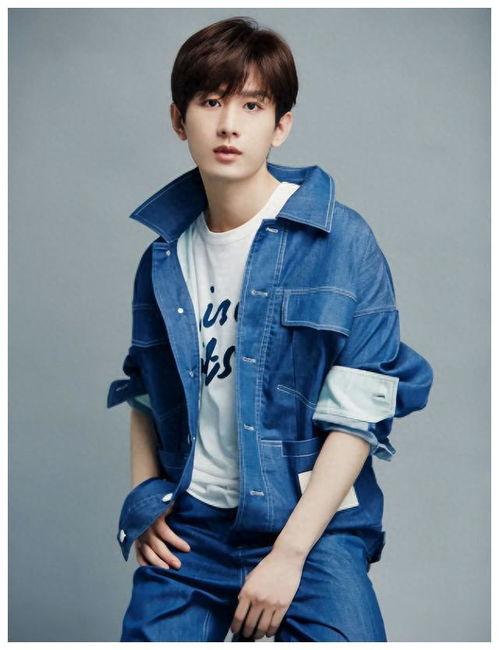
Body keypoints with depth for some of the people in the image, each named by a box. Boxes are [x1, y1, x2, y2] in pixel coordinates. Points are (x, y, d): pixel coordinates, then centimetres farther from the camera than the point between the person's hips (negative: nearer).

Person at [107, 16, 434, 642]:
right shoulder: (164, 259, 8)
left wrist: (289, 553, -13)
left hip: (311, 523, -3)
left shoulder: (340, 240, -6)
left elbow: (359, 412, -9)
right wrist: (144, 500, 4)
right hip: (187, 526, 4)